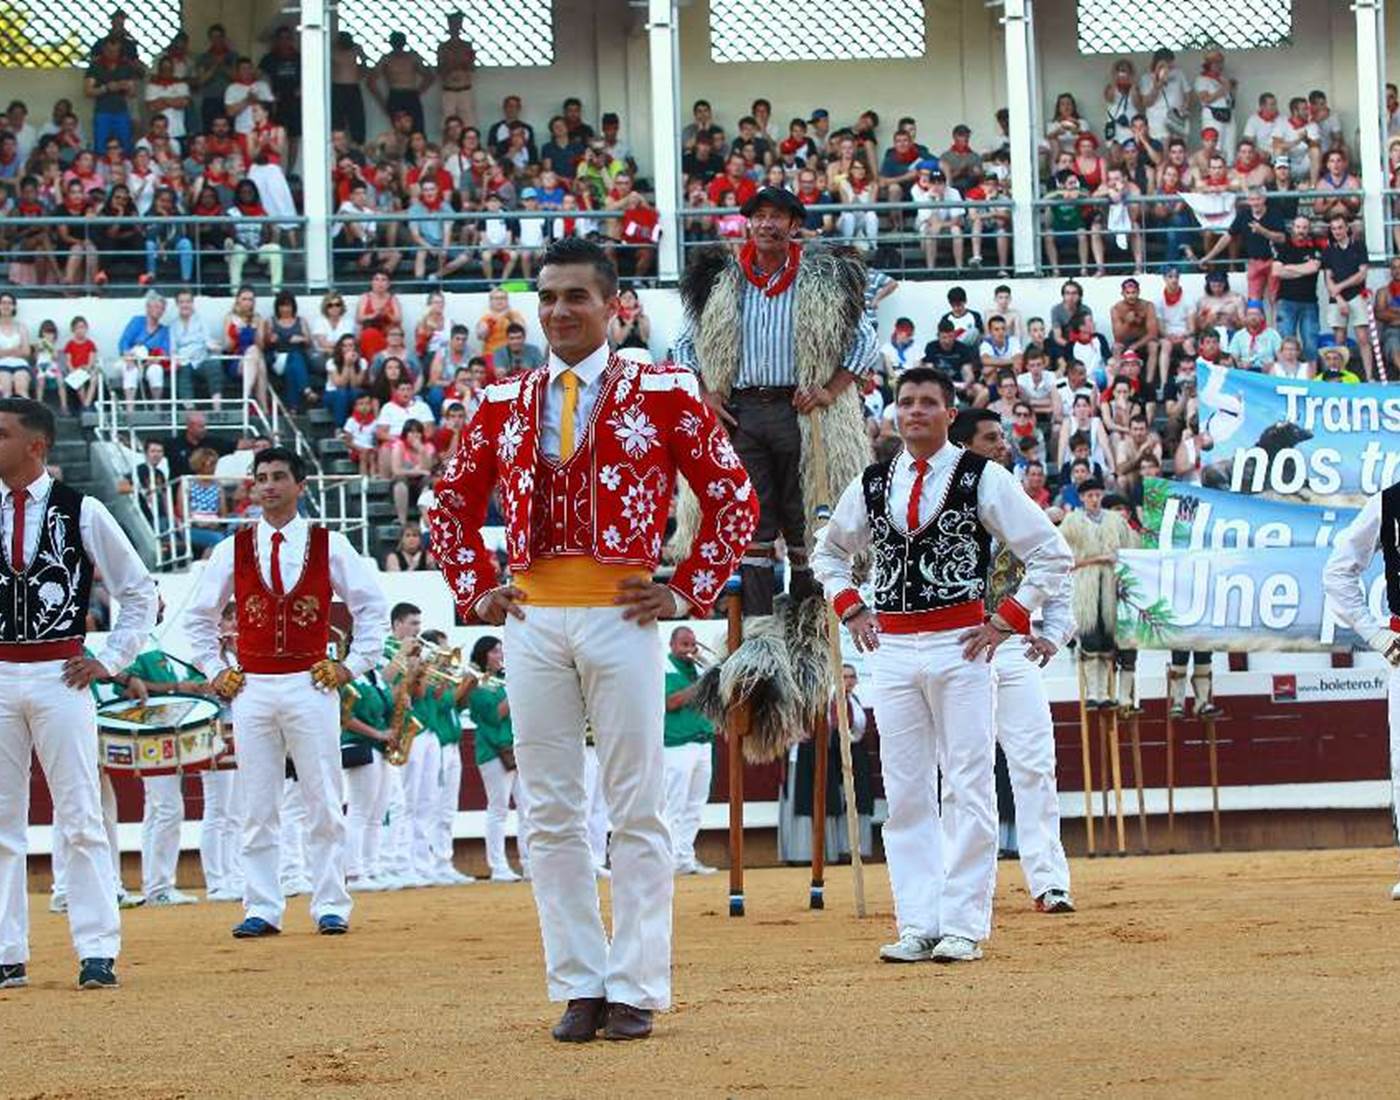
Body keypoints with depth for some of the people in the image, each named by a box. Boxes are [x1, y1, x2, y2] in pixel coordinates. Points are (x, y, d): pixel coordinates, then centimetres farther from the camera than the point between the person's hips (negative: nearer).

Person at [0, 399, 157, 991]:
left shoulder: (82, 512, -1)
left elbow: (140, 591, 6)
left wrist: (109, 660, -1)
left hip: (59, 676, -3)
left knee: (81, 819, -5)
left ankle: (98, 953, -4)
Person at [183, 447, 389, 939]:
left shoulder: (330, 545, 3)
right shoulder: (233, 549, 7)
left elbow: (372, 606, 9)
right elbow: (198, 615, 17)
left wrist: (353, 664, 2)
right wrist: (215, 671, 9)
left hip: (311, 686, -1)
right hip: (251, 689, 1)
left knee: (324, 804, -1)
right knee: (257, 808, 2)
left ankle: (330, 906, 4)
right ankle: (262, 908, 6)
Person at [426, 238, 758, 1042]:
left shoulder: (663, 395, 1)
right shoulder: (505, 404, 12)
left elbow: (735, 495, 3)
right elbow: (453, 504, 22)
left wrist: (689, 592, -3)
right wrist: (476, 590, 11)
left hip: (622, 614, -4)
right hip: (533, 618, 4)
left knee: (638, 808, -2)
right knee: (551, 811, 4)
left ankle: (635, 990, 2)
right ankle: (580, 988, 10)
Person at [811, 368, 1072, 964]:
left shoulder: (983, 478, -1)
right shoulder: (871, 484, 11)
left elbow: (1052, 553, -1)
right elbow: (828, 550, 27)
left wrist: (1006, 619, -6)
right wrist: (850, 607, 11)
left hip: (959, 646, -4)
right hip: (891, 647, 4)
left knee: (971, 790, -4)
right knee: (904, 794, 4)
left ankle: (963, 926, -1)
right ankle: (917, 925, 7)